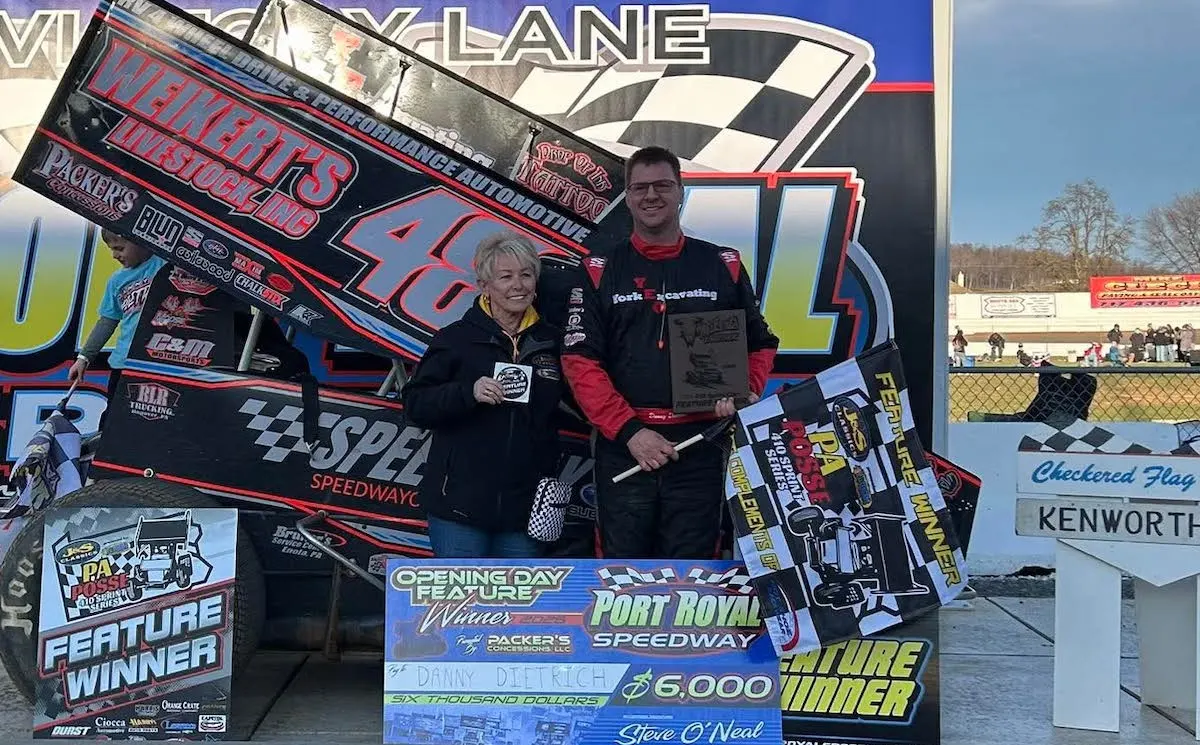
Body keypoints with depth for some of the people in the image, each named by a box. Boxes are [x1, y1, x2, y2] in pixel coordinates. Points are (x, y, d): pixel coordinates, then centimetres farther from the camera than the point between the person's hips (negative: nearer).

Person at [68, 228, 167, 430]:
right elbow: (107, 322, 17)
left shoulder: (164, 264, -5)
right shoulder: (117, 281, 12)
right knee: (111, 421, 14)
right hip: (123, 363, 6)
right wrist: (84, 357, 15)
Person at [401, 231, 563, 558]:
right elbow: (415, 403, -4)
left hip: (523, 506, 3)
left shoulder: (551, 342, 9)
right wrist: (468, 393, -20)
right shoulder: (456, 337, -2)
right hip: (460, 504, -3)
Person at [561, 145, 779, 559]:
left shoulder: (723, 266, 9)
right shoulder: (600, 272, 6)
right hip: (623, 448, 0)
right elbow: (580, 362, -2)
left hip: (700, 450, 1)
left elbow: (760, 344, 15)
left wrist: (743, 393, -6)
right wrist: (629, 431, -12)